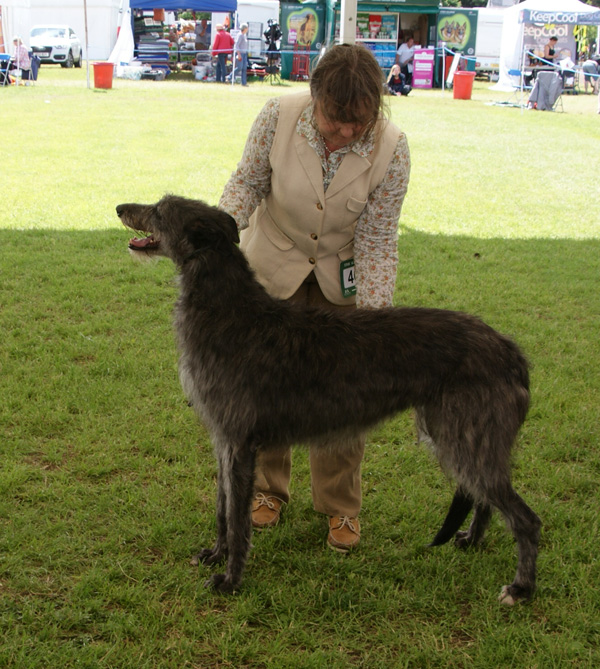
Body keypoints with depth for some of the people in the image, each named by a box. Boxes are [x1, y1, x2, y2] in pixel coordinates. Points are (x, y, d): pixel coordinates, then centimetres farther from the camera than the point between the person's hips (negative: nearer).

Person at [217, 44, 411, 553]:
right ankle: (267, 488, 29)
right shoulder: (278, 116, -24)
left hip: (342, 275, 0)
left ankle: (341, 507, 19)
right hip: (273, 265, 1)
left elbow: (377, 239, -19)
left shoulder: (391, 150, -24)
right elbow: (247, 182, -9)